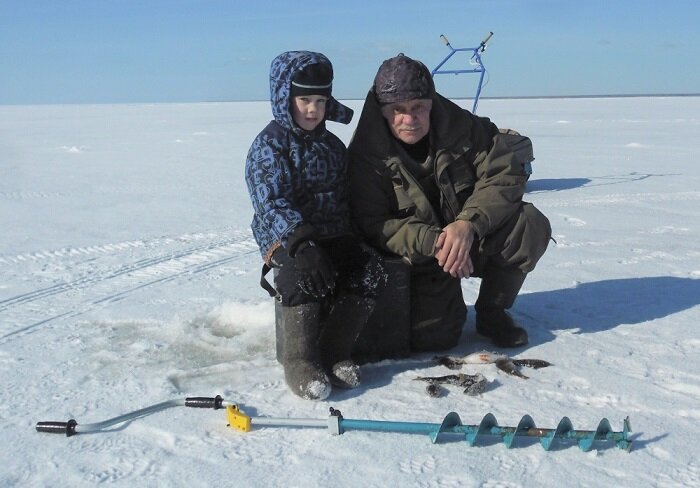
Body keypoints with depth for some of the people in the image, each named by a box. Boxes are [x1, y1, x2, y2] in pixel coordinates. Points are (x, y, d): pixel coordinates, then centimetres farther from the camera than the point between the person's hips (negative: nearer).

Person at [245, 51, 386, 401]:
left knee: (370, 270, -21)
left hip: (335, 236, 6)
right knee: (306, 272, -36)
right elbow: (271, 203, -19)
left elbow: (348, 197, 21)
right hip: (287, 238, -5)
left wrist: (359, 239, 4)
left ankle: (334, 351, -9)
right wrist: (301, 243, -34)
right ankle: (300, 359, -18)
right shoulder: (269, 145, -4)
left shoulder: (332, 145, 17)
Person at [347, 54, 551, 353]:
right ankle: (451, 307, 19)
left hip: (472, 238, 2)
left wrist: (469, 224, -30)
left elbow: (505, 172, -13)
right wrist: (433, 243, -32)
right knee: (429, 336, -22)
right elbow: (372, 225, -17)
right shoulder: (365, 156, -13)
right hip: (419, 259, -2)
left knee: (531, 226, -24)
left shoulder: (461, 126, -9)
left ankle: (492, 311, -1)